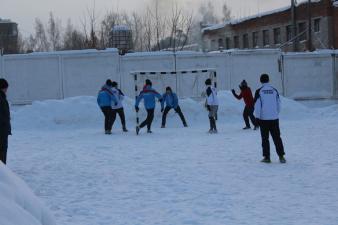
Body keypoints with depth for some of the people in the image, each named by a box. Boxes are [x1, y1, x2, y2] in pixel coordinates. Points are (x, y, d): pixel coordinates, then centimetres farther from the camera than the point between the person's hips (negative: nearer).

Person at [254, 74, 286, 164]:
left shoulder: (259, 91, -7)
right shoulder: (274, 90, 4)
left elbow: (257, 105, -8)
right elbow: (278, 104, 10)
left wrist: (257, 117, -2)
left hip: (263, 118, -3)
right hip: (274, 118, 3)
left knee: (265, 138, 6)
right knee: (277, 137, 6)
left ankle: (267, 157, 5)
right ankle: (281, 156, 1)